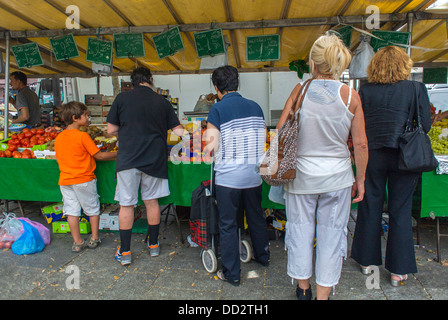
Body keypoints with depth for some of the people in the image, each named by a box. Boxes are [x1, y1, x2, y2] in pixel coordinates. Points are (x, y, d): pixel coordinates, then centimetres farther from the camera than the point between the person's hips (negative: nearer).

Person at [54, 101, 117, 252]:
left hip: (64, 180, 5)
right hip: (84, 180, -5)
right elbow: (99, 156, -9)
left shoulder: (58, 138, 5)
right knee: (92, 208, 12)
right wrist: (117, 154, 1)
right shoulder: (83, 136, -13)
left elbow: (59, 159, 15)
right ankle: (94, 238, 22)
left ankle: (77, 242, 15)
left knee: (71, 211, 9)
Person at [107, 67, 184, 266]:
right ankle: (154, 245, 28)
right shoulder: (162, 102, 3)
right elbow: (178, 130, 4)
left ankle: (125, 252, 15)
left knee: (126, 204, 7)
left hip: (128, 158, -2)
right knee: (152, 201, 15)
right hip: (154, 159, 2)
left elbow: (111, 130, 1)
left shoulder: (122, 98, 0)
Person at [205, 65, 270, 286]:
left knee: (228, 224, 7)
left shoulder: (217, 109, -11)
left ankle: (232, 273, 17)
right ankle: (263, 256, 42)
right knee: (256, 217, 22)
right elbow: (262, 140, 8)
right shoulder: (255, 106, 4)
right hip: (254, 175, 6)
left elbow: (212, 146, -14)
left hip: (228, 176, -5)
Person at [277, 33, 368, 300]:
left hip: (302, 175, 0)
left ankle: (303, 289, 33)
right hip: (337, 177, 0)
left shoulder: (300, 91, -6)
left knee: (300, 230, 15)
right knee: (331, 234, 12)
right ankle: (322, 294, 24)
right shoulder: (350, 95, -6)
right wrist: (360, 179, 7)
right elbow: (361, 144, -5)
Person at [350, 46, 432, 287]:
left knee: (370, 208, 13)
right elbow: (425, 125, -2)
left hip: (372, 155, 1)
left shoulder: (365, 91, -2)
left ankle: (367, 261, 26)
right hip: (404, 156, -1)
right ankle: (398, 270, 18)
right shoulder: (416, 89, -4)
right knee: (401, 211, 8)